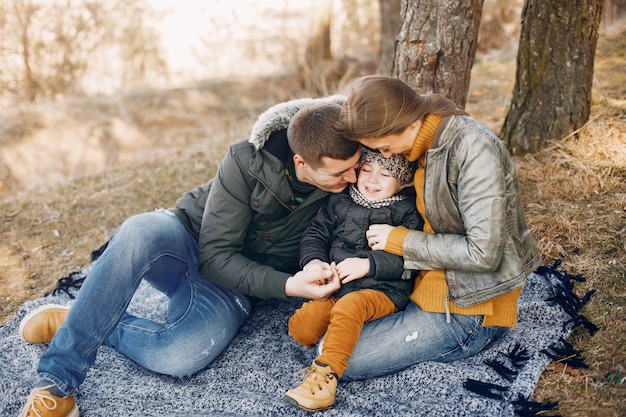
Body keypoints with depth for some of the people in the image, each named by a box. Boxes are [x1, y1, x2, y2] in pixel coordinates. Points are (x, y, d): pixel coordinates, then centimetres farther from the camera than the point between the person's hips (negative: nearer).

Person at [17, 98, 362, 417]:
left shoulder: (350, 177, -13)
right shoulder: (248, 162, -19)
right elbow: (216, 255, -17)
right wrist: (285, 285, -29)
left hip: (231, 288, 1)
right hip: (190, 243, -1)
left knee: (179, 358, -33)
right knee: (141, 232, -39)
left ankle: (86, 323, -5)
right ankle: (57, 380, -27)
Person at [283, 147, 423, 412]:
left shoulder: (407, 212, 2)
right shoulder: (340, 202, 15)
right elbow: (316, 234, 16)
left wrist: (368, 264, -19)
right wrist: (312, 260, -6)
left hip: (383, 290, -4)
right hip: (335, 288, 5)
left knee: (349, 306, -36)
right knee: (300, 325, -19)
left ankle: (326, 373, -33)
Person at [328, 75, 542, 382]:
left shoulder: (474, 151, -25)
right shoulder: (424, 143, 1)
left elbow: (484, 253, -27)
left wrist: (400, 241, -17)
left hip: (468, 310, -9)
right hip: (432, 283, 9)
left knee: (337, 360, -11)